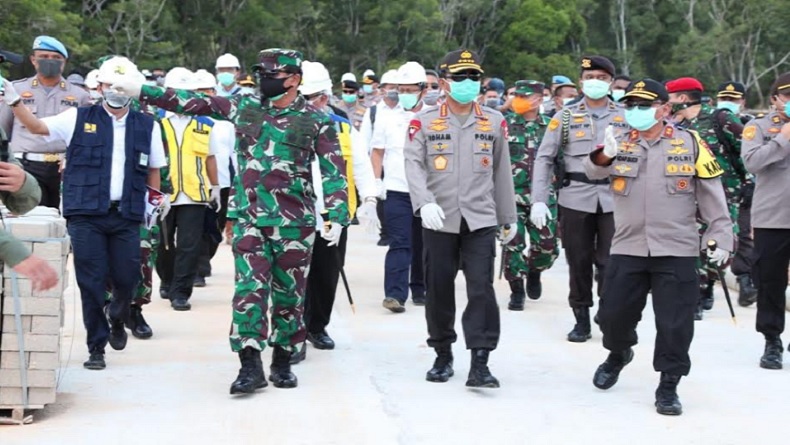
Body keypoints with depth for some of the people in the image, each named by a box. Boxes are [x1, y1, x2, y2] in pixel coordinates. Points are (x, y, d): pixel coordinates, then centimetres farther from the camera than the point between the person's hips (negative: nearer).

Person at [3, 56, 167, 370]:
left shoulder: (147, 127, 10)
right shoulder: (79, 119, 4)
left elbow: (153, 169, 18)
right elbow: (37, 127, -1)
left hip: (126, 215, 2)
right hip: (86, 215, -1)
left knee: (127, 279, 3)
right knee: (91, 282, -1)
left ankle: (117, 320, 36)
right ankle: (96, 347, 11)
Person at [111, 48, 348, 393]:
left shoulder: (316, 121, 0)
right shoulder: (242, 108, 7)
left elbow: (334, 172, 1)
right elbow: (192, 103, 9)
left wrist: (336, 217, -8)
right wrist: (141, 91, 6)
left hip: (294, 222, -1)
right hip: (248, 218, 1)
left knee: (289, 293, 6)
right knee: (249, 288, -7)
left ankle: (283, 362, 19)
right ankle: (250, 365, -5)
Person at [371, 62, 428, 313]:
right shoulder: (389, 118, 4)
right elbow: (377, 152, 10)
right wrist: (376, 181, 0)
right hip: (396, 191, -1)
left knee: (422, 244, 11)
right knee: (400, 244, -9)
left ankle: (419, 290, 23)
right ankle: (395, 294, -14)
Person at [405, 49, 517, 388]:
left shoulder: (494, 122, 8)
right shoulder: (424, 121, 2)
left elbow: (502, 172, 14)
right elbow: (414, 164, -8)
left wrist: (508, 218, 17)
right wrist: (424, 202, -25)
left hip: (480, 220, 0)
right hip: (438, 221, 0)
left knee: (481, 289, -9)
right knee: (438, 290, 8)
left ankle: (480, 363, -9)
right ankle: (443, 356, 24)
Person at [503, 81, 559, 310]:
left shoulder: (550, 126, 7)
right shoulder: (505, 123, 1)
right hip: (511, 195, -2)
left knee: (547, 245, 1)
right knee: (513, 244, -3)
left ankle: (534, 272, 33)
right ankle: (517, 291, 10)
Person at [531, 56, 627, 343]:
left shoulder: (625, 117, 7)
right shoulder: (566, 116, 5)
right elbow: (544, 158, 3)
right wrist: (539, 200, -6)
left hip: (614, 199, 0)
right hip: (575, 198, 0)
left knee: (610, 263, -3)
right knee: (579, 262, 7)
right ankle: (581, 320, 18)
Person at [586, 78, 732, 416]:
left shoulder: (690, 144, 0)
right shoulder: (620, 144, 5)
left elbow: (712, 196, 3)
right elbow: (593, 170, -14)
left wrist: (720, 239, -2)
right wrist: (605, 156, -36)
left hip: (676, 252, -2)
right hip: (627, 249, 2)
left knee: (674, 323, -1)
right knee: (614, 313, 9)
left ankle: (668, 387, 12)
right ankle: (618, 353, 39)